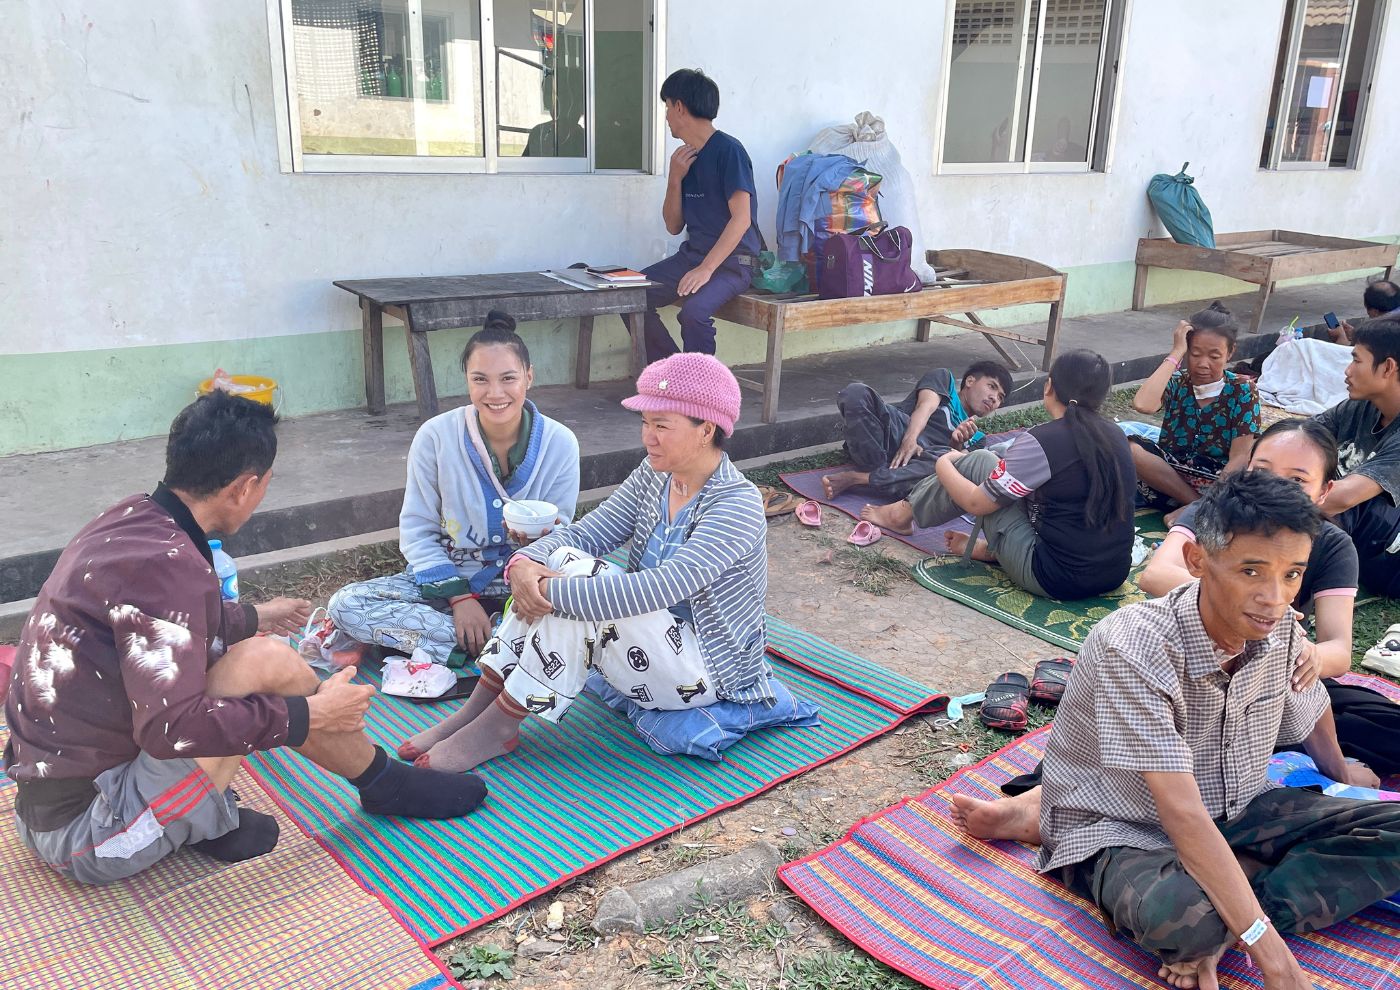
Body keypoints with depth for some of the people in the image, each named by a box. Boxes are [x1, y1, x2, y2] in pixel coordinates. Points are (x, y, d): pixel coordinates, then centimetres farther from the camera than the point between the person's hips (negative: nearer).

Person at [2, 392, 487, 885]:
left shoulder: (129, 520, 3)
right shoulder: (167, 565, -25)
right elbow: (171, 727, -31)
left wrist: (253, 617, 38)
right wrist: (309, 715, -20)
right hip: (85, 834, -9)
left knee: (233, 646, 16)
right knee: (267, 662, -18)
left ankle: (211, 816, 4)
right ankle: (385, 785, 4)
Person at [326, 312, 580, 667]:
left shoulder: (559, 443, -11)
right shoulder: (435, 436, -12)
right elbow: (417, 531, -6)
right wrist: (459, 597, -18)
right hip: (448, 577, 0)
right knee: (346, 604, -22)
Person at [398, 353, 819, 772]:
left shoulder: (738, 507, -24)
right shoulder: (654, 475, 0)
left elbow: (657, 589, -35)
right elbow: (584, 533, -4)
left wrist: (552, 590, -34)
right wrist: (524, 563, -24)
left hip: (707, 673, -7)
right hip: (648, 644, 8)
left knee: (575, 583, -28)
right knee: (557, 562, -16)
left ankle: (499, 725, -17)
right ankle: (474, 710, -13)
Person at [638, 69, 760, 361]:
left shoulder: (728, 150, -12)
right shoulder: (685, 157, 11)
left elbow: (742, 218, -19)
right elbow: (674, 227, 13)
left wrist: (706, 269, -27)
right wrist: (675, 178, -2)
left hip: (731, 261, -8)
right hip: (692, 254, 8)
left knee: (694, 310, -34)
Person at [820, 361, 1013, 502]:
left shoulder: (976, 438, 35)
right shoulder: (945, 379, 28)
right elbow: (927, 405, 5)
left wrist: (956, 445, -7)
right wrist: (910, 440, -15)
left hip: (921, 457, 2)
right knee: (855, 392, -30)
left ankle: (857, 478, -33)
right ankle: (880, 472, -33)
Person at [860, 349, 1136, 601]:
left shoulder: (1041, 441, -17)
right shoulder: (1116, 436, 3)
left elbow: (976, 503, -8)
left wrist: (944, 465, 11)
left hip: (1054, 579, -6)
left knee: (978, 462, 5)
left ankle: (904, 513, 25)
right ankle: (988, 548, 24)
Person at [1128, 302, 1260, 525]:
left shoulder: (1242, 391, -4)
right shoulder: (1175, 382, -2)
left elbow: (1239, 458, -11)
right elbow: (1142, 405, -27)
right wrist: (1176, 353, -17)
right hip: (1169, 473, 2)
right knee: (1128, 447, -29)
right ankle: (1196, 504, -20)